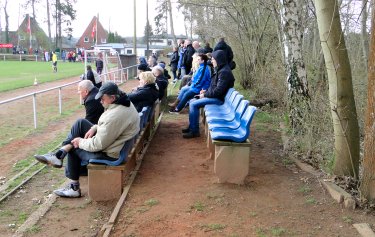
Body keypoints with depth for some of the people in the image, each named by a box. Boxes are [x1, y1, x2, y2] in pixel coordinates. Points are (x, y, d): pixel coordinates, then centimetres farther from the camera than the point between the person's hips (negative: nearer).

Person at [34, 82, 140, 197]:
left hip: (109, 154, -10)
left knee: (75, 147, 10)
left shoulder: (114, 116, -33)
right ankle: (59, 155, 6)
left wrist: (80, 142, -9)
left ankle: (74, 187, 24)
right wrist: (95, 127, -1)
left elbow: (98, 145, -26)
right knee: (80, 123, 7)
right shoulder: (125, 103, -3)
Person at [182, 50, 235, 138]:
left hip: (218, 99, -10)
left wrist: (205, 94, -15)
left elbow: (219, 90, -26)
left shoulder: (224, 72, -20)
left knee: (193, 104, -18)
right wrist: (206, 91, 6)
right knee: (192, 101, 8)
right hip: (214, 96, 10)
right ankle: (191, 127, 12)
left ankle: (194, 131, -10)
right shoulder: (220, 70, 12)